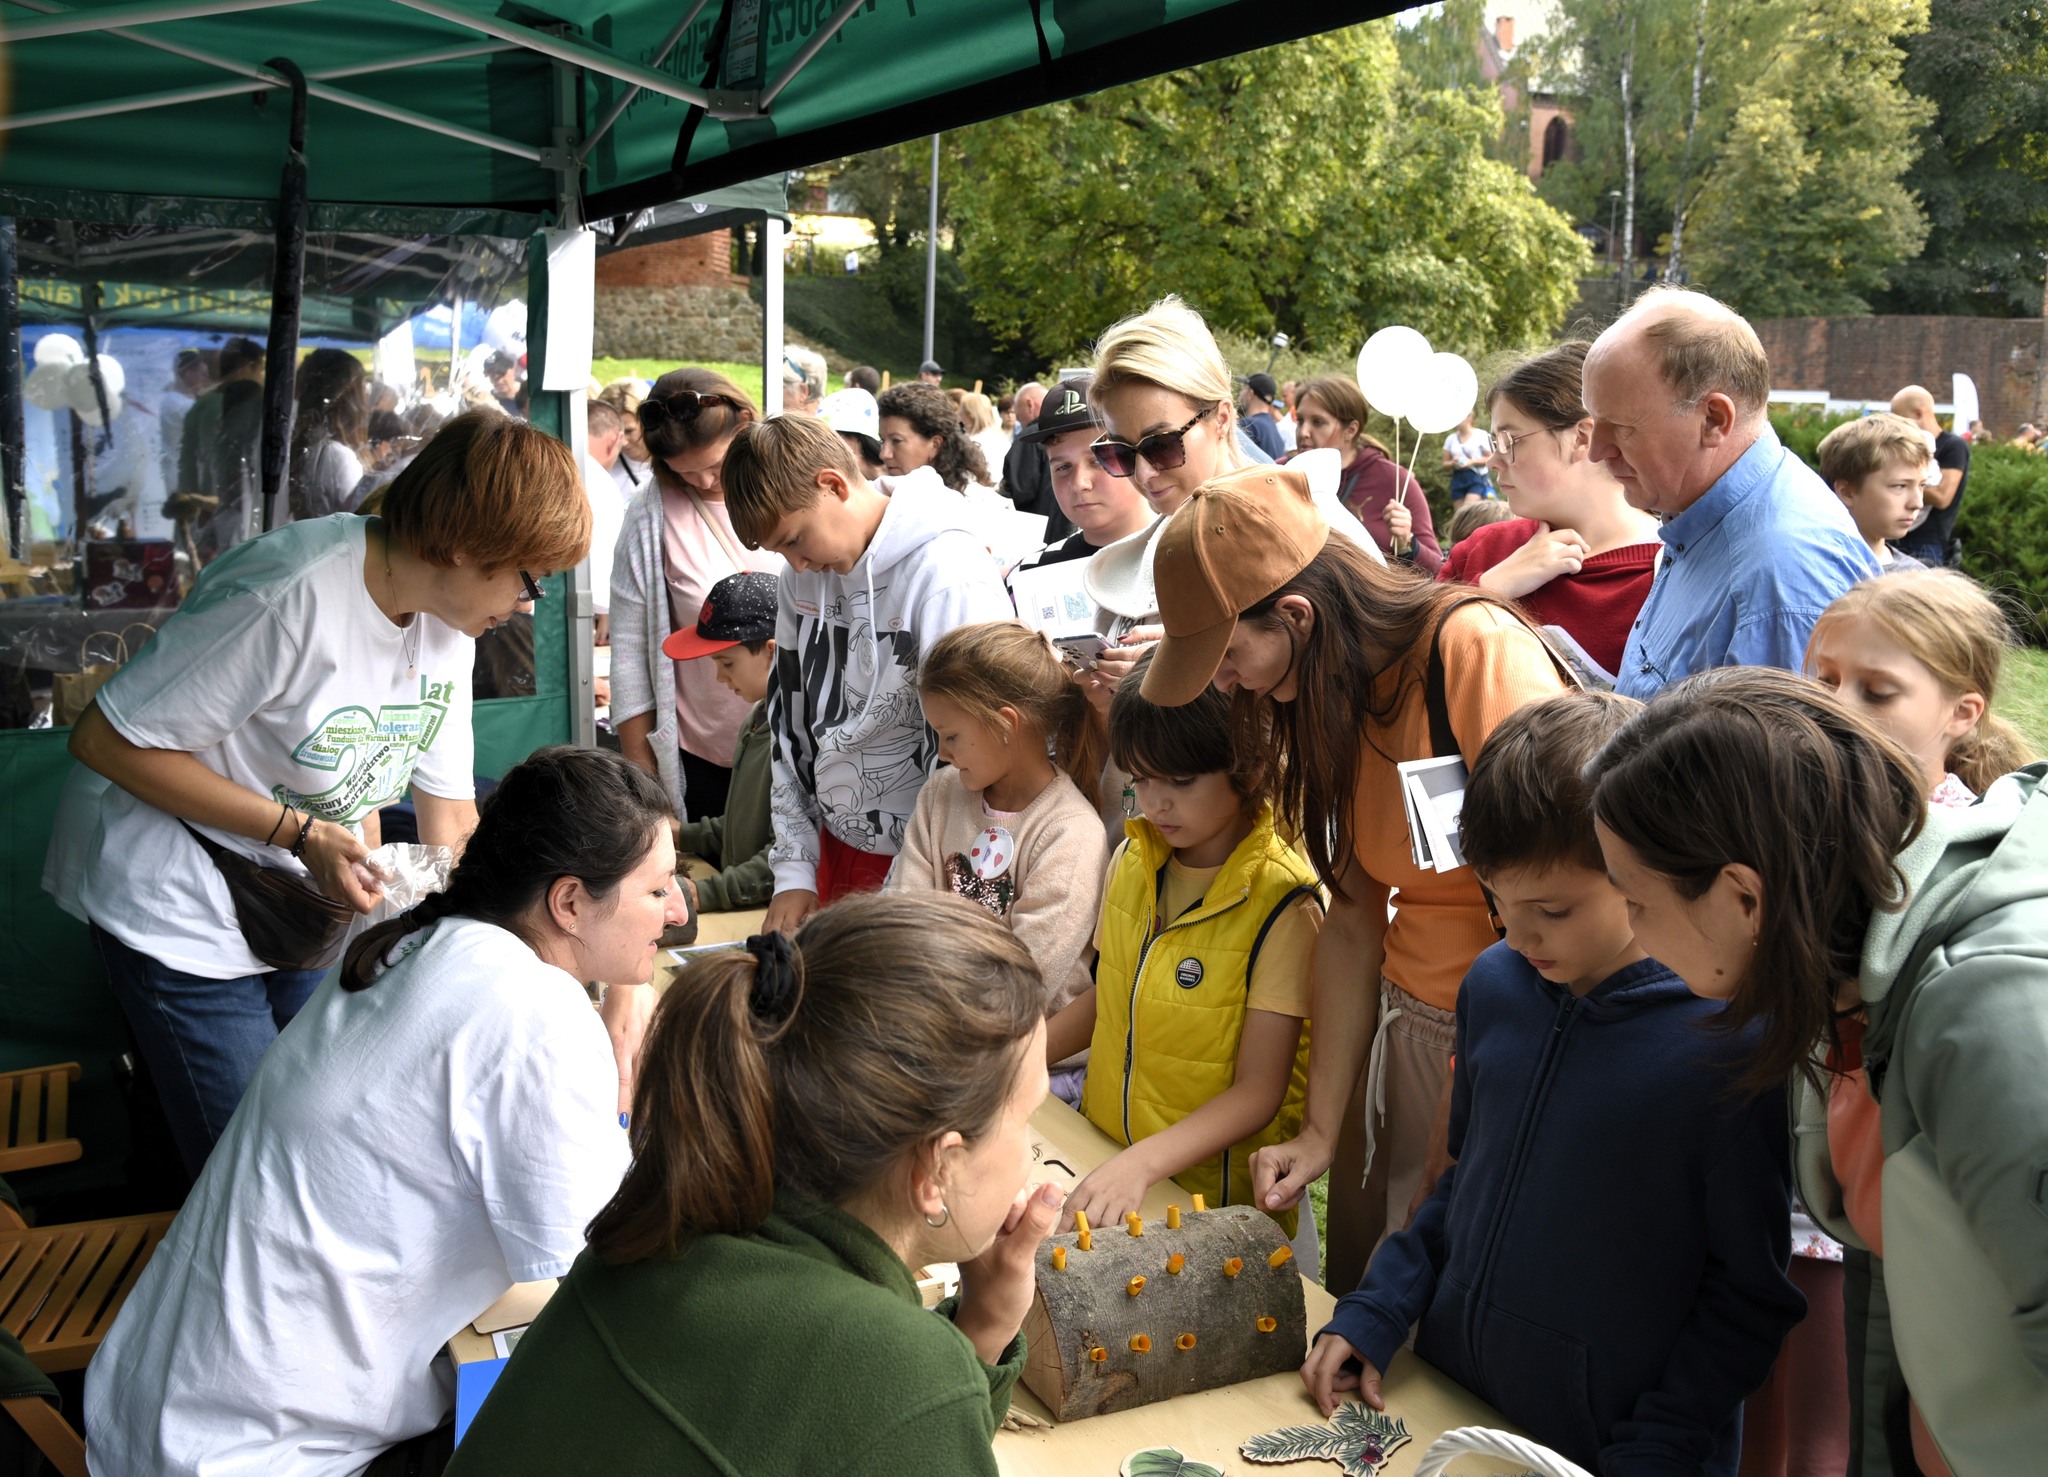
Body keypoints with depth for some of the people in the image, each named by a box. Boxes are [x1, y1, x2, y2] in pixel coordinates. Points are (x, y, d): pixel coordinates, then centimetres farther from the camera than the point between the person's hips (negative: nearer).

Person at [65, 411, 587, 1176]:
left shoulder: (447, 624, -1)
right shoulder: (294, 595, -27)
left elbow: (449, 821, 6)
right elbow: (104, 739, -23)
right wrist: (300, 832, -25)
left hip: (316, 921, 7)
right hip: (191, 931, -7)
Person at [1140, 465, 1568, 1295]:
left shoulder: (1476, 647, -20)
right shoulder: (1335, 696, 5)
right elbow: (1352, 922, 3)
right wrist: (1320, 1132, -1)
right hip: (1405, 1025, 6)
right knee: (1358, 1283, 11)